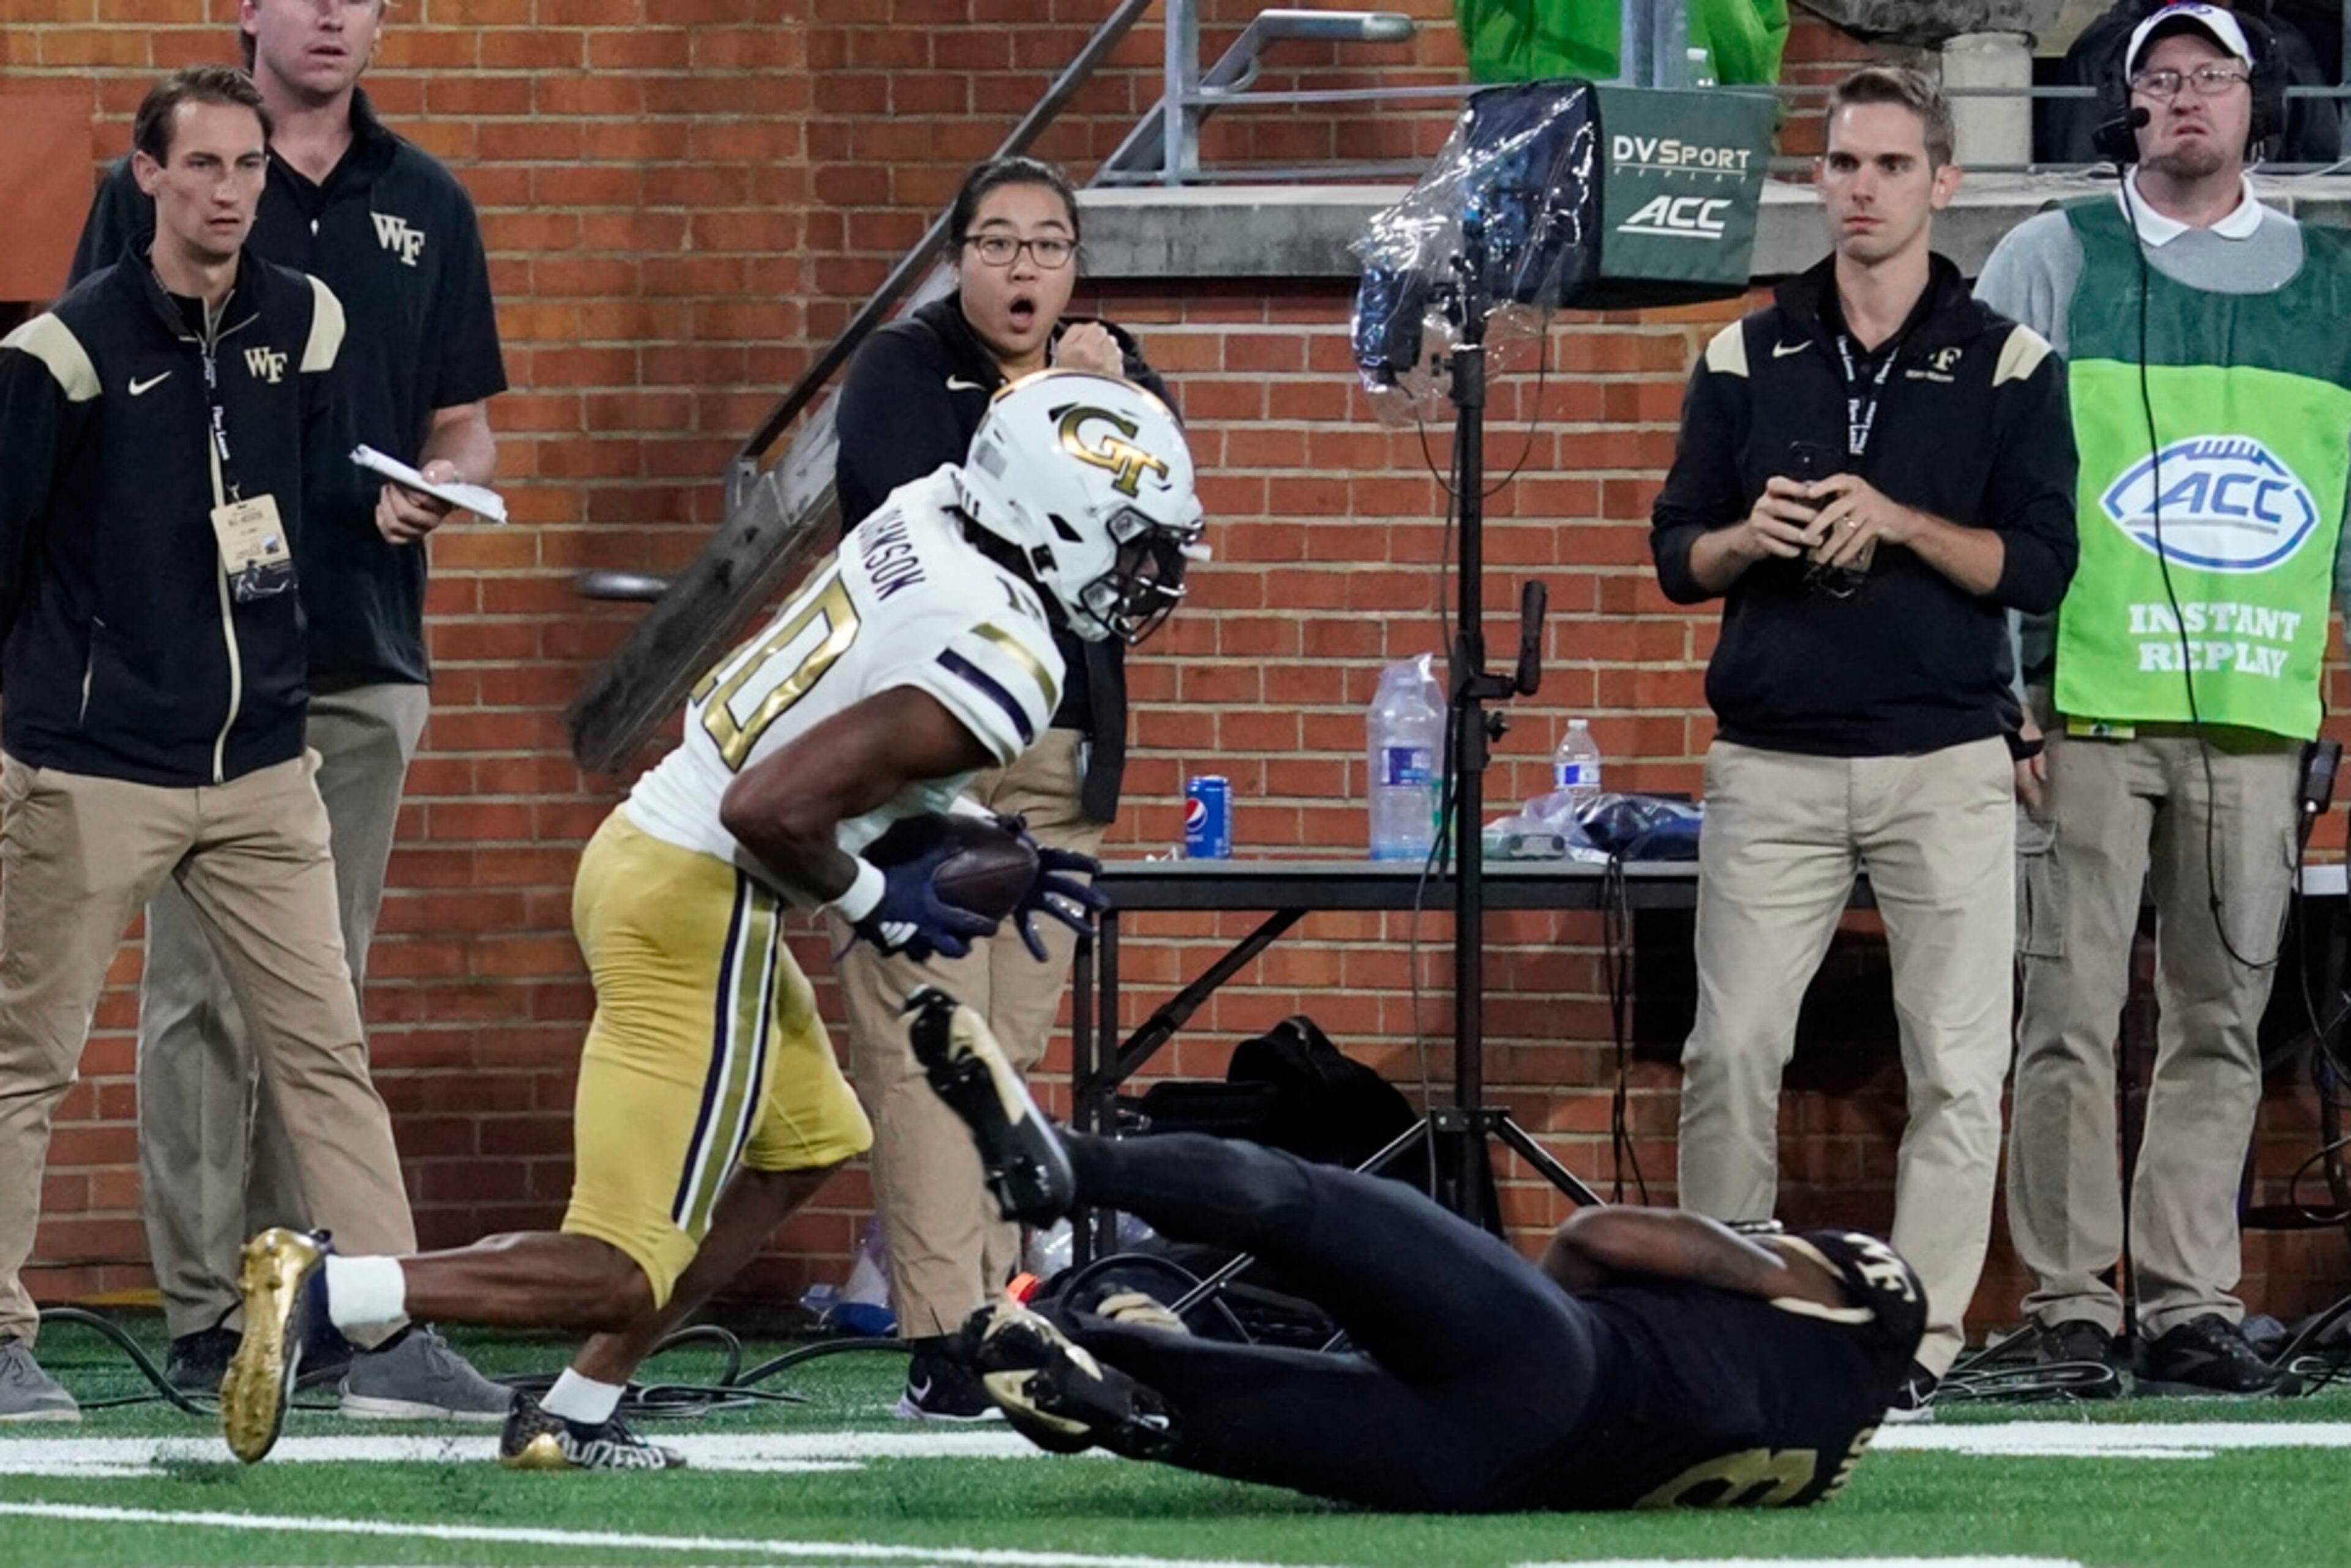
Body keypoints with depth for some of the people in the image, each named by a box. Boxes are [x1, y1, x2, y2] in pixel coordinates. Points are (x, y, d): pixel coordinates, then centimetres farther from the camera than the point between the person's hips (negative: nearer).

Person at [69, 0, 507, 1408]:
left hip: (366, 658, 3)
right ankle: (206, 1319, -2)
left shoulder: (425, 206, 13)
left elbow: (466, 431, 16)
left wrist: (435, 489, -7)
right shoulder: (155, 189, 3)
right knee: (205, 992, -4)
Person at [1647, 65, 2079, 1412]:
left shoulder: (2009, 367, 4)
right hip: (1772, 767, 2)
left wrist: (1897, 523, -15)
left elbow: (2040, 568, -2)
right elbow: (1677, 555, 12)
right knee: (1731, 1051, -3)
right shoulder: (1747, 361, 11)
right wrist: (1751, 540, -10)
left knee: (1958, 1064, -4)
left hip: (1945, 768, -1)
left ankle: (1921, 1339, 0)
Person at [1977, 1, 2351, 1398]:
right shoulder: (2054, 262, 6)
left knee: (2223, 1023, 1)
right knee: (2073, 1015, -5)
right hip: (2088, 701, -3)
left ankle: (2192, 1309, 4)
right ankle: (2070, 1316, -1)